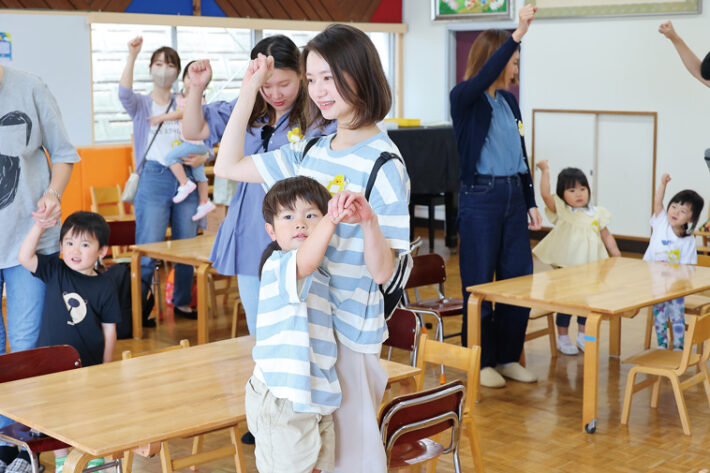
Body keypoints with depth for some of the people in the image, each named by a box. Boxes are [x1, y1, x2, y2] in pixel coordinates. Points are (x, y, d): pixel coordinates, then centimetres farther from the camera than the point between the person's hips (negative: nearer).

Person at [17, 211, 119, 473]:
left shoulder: (105, 287, -6)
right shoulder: (54, 272, -1)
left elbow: (109, 330, -2)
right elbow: (24, 257, -14)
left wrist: (106, 367, -1)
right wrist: (39, 226, -23)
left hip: (89, 364, -1)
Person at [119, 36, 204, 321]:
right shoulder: (142, 104, 8)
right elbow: (124, 94, -15)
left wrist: (201, 158, -8)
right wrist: (132, 57, -25)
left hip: (185, 179, 3)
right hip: (153, 178, -3)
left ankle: (182, 302, 22)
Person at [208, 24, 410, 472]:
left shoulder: (384, 164, -14)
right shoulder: (312, 151, 6)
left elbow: (382, 272, -16)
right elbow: (228, 165, 10)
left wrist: (368, 220, -35)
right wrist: (249, 89, 7)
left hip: (348, 327, -7)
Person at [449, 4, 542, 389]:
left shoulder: (509, 101, 13)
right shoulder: (464, 98, -6)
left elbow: (521, 154, 17)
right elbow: (484, 76, -29)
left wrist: (531, 201, 15)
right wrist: (518, 34, -34)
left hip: (513, 195, 7)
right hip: (480, 196, -7)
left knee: (519, 279, 7)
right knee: (479, 283, 1)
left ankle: (508, 357, 20)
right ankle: (480, 362, 13)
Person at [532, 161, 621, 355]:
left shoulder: (596, 214, 4)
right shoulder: (561, 211, -7)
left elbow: (607, 236, 11)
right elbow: (545, 194, -22)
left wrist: (617, 257, 6)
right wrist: (545, 170, -19)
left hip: (589, 267, 4)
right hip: (566, 266, -4)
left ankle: (582, 334, 29)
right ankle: (562, 337, 16)